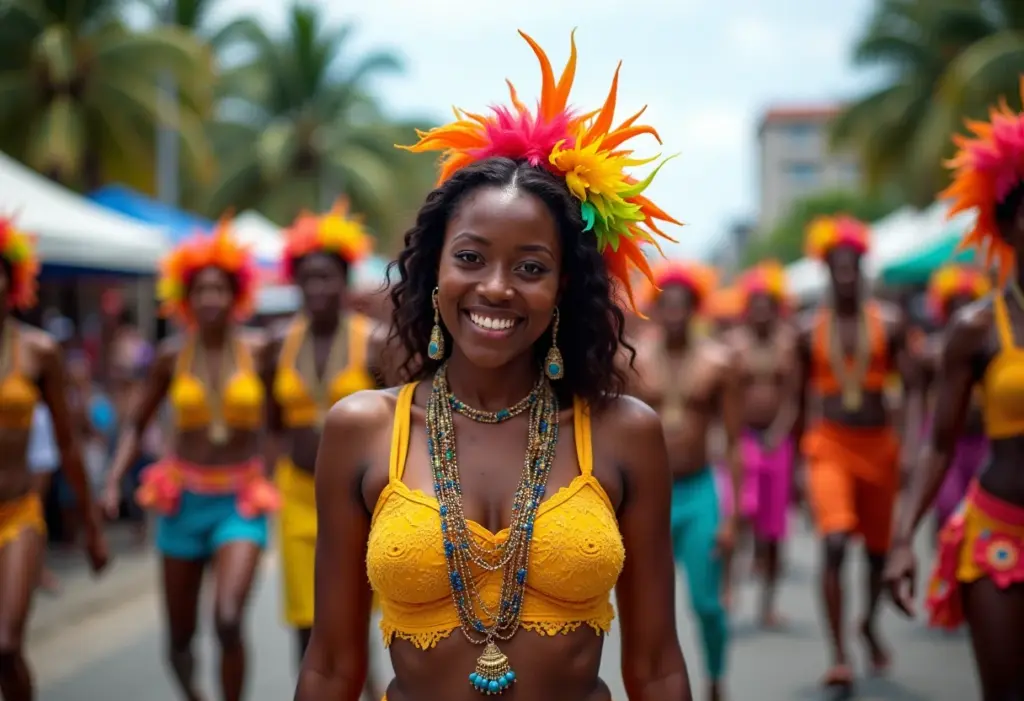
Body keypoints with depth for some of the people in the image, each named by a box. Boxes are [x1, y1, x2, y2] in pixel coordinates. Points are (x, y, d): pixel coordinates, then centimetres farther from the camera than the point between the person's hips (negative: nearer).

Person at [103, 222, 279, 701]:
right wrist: (113, 481, -4)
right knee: (180, 635, 11)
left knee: (229, 621, -22)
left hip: (241, 502, -2)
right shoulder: (172, 356, -1)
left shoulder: (258, 351, -5)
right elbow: (138, 423, 8)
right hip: (183, 500, 2)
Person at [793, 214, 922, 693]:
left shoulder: (889, 322, 0)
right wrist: (797, 460, 12)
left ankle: (870, 622, 45)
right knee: (834, 545, -19)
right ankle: (839, 657, -14)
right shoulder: (809, 330, 2)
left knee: (878, 548, 15)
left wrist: (911, 446, -14)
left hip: (878, 445, 2)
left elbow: (912, 389, -2)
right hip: (829, 444, -1)